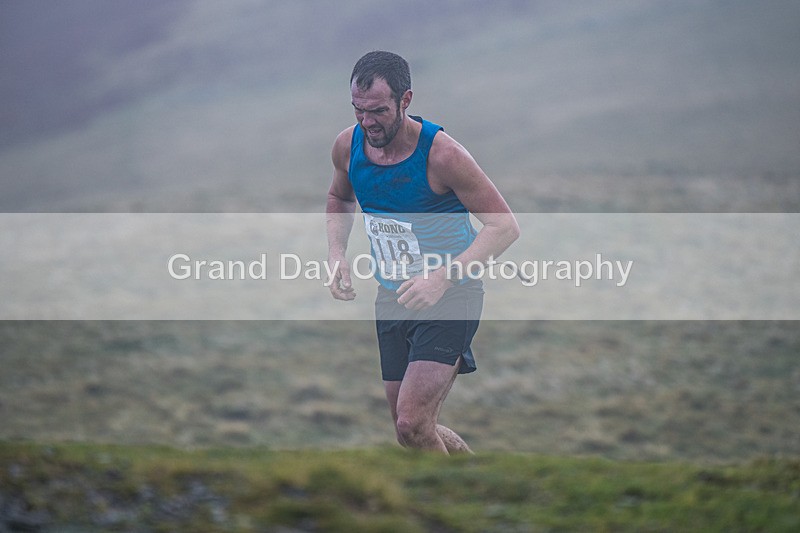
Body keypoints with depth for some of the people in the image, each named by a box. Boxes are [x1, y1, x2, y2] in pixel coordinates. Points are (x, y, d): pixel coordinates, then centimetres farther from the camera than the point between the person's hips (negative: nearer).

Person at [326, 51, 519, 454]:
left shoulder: (441, 155, -22)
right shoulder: (347, 146, -5)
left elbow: (504, 227, -18)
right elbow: (339, 198, 19)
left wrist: (442, 278, -29)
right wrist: (336, 253, -1)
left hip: (450, 296, -6)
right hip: (392, 298, 6)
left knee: (412, 424, -20)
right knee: (410, 428, 11)